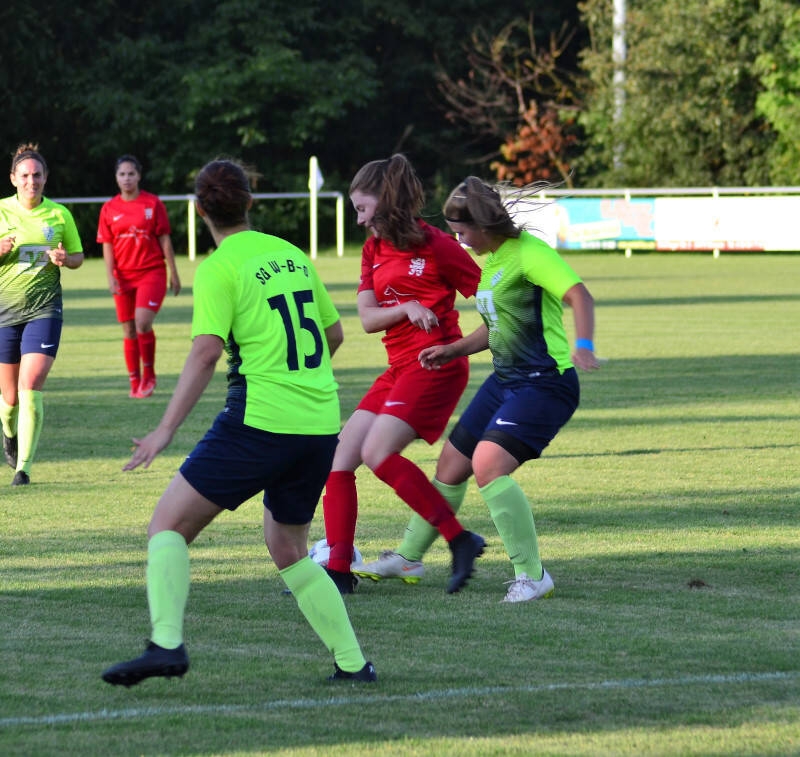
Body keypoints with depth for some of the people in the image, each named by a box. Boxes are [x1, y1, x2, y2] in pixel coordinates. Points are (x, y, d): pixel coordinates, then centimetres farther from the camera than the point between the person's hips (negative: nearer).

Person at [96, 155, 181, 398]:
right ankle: (135, 383, 14)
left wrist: (173, 273, 2)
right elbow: (107, 246, 5)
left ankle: (149, 375, -2)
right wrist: (111, 277, -5)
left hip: (152, 272, -3)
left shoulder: (153, 203, 0)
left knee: (143, 323, -19)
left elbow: (165, 239, 2)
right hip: (124, 277, 3)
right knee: (129, 331, 4)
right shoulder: (109, 209, 5)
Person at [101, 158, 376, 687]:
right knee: (288, 550, 21)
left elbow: (206, 352, -16)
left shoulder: (220, 267, -5)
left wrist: (166, 430, -15)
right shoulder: (294, 255, 14)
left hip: (260, 421, -6)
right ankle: (353, 663, 14)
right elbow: (334, 334, 22)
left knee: (169, 524, 1)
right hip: (321, 425, 6)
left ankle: (167, 643, -17)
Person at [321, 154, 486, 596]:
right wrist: (407, 309, -15)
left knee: (377, 453, -23)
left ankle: (460, 540, -16)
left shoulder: (435, 246, -9)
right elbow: (367, 319, 3)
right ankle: (338, 571, 4)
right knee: (340, 457, 1)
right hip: (399, 369, 8)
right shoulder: (373, 250, 12)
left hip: (435, 365, -8)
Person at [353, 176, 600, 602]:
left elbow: (579, 295, -29)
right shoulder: (490, 259, 13)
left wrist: (582, 346, -45)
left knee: (488, 465, -26)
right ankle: (408, 557, 37)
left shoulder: (527, 252, -16)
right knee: (451, 466, 17)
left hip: (544, 385, -10)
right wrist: (453, 350, 17)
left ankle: (532, 576, -19)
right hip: (504, 380, 10)